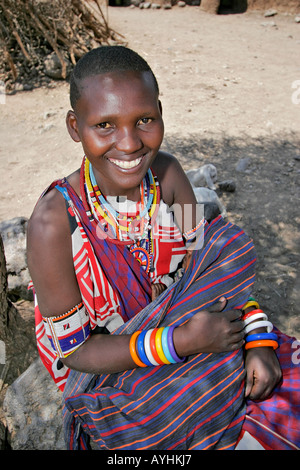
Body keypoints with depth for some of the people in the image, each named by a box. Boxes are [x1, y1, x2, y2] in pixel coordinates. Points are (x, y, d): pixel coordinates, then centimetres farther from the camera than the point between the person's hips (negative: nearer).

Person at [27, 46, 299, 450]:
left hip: (173, 323, 4)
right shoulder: (54, 223, -28)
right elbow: (73, 351, -19)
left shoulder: (167, 174, -15)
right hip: (102, 369, -4)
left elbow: (211, 266, -7)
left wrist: (259, 339, -20)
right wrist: (179, 341, -30)